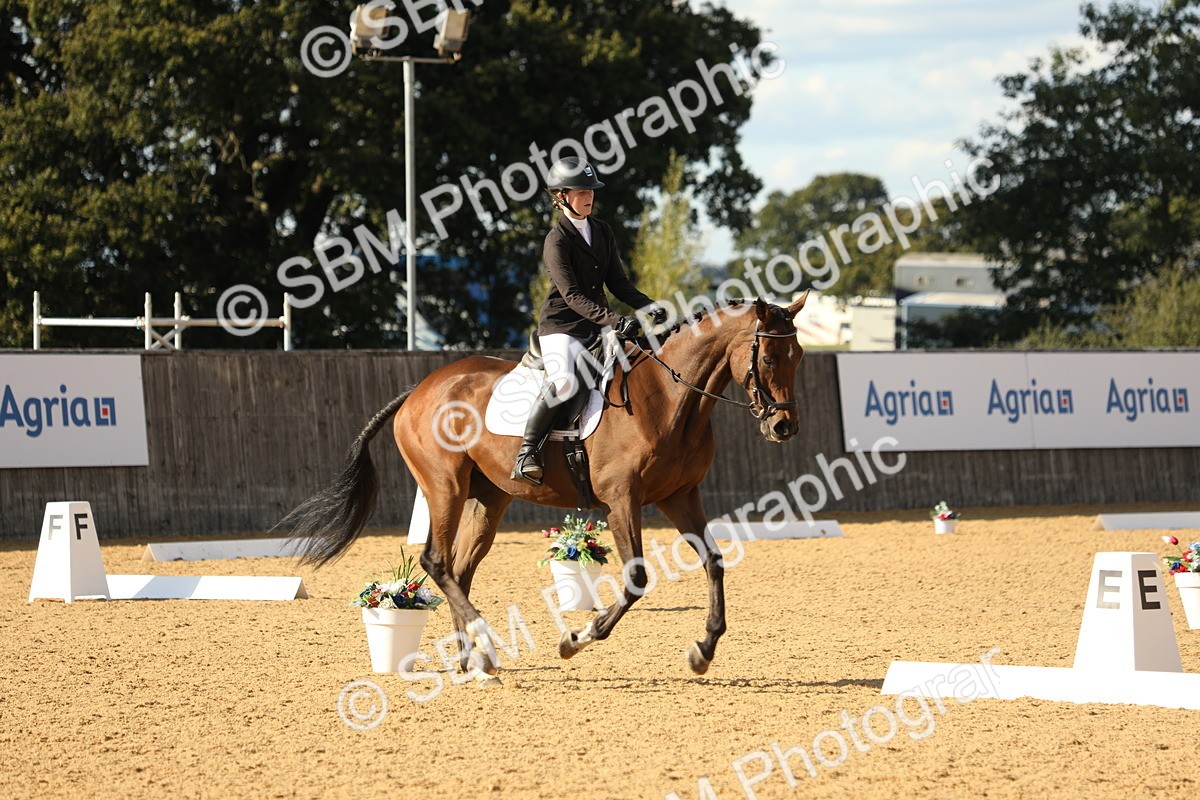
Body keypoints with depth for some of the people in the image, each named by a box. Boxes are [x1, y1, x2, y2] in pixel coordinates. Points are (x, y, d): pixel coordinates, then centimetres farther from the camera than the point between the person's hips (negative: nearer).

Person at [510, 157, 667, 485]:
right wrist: (614, 321, -30)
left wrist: (648, 307, -6)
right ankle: (527, 452, -23)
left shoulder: (602, 231, 11)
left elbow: (617, 281, 12)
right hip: (562, 326, -8)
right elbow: (572, 295, -20)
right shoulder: (557, 241, -12)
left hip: (598, 326, 8)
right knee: (565, 382, -33)